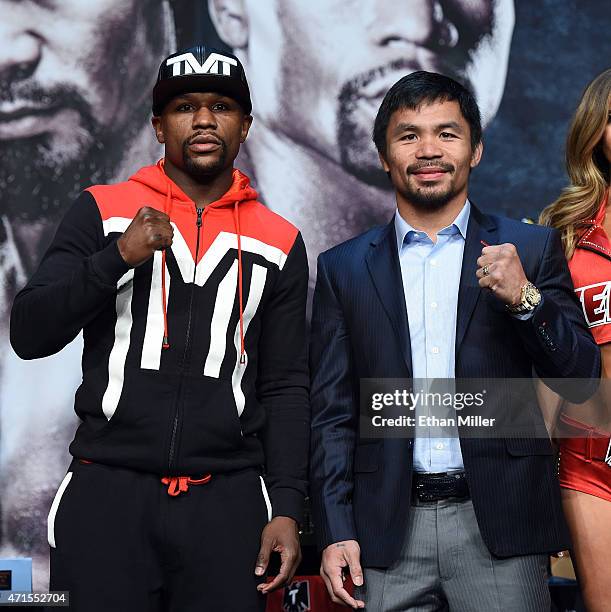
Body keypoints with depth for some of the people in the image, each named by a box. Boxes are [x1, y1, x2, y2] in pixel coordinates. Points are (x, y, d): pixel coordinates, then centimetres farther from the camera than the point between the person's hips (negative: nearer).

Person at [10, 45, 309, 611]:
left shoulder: (279, 244, 10)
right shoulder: (102, 211, 6)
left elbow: (285, 387, 10)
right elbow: (29, 336, 0)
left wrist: (287, 508, 1)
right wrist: (117, 256, -13)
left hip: (226, 500, 1)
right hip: (108, 493, -1)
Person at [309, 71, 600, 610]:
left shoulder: (531, 249, 6)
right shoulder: (344, 268, 9)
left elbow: (584, 380, 2)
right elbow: (332, 411, 8)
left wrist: (524, 298, -14)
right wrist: (336, 531, 0)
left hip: (497, 525, -1)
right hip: (388, 532, 1)